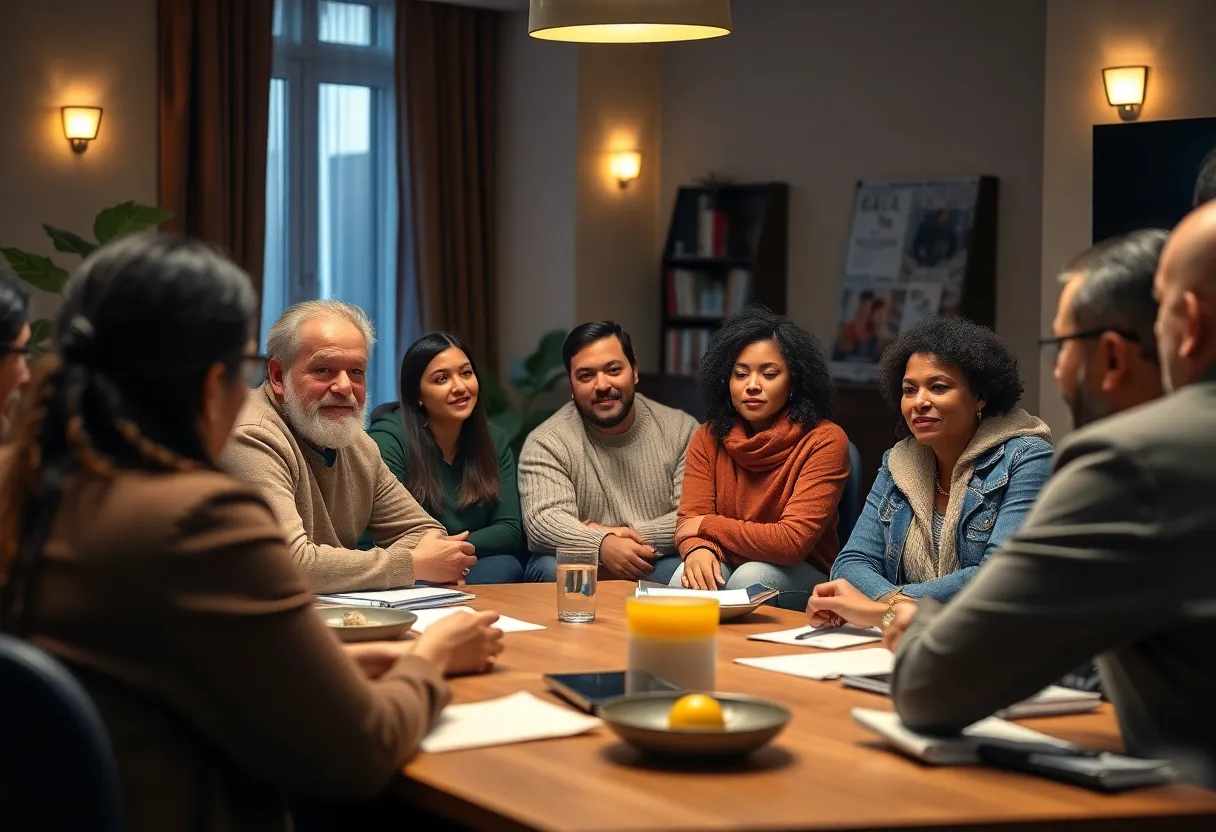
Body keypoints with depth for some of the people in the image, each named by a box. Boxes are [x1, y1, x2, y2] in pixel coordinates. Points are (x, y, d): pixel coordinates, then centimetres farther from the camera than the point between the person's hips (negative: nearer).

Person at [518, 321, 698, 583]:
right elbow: (543, 520, -16)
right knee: (552, 570, -34)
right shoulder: (546, 443, -1)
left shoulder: (681, 430, 6)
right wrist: (602, 545, -35)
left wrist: (634, 535, -17)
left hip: (662, 565, 1)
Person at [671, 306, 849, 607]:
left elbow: (793, 542, -21)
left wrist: (707, 524, -12)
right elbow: (691, 521, -5)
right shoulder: (708, 439, 3)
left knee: (749, 579, -34)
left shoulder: (824, 441, -14)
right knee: (686, 578, -30)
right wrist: (698, 549, -31)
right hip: (727, 565, 3)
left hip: (801, 574, -2)